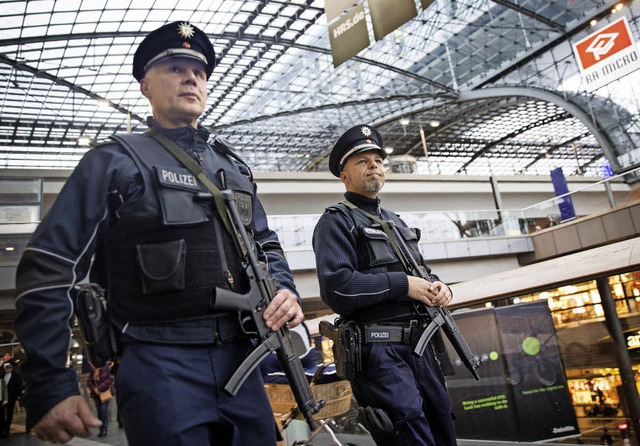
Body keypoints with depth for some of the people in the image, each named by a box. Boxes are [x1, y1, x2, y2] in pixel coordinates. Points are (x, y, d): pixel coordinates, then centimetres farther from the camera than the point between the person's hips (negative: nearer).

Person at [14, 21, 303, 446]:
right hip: (158, 363, -5)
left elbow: (265, 244, 22)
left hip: (239, 357, 5)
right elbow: (49, 269, -5)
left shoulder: (232, 165, 15)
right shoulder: (115, 161, -1)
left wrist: (285, 289, -1)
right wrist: (51, 387, -10)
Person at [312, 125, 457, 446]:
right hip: (379, 352, -8)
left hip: (421, 347, 8)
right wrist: (403, 285, -15)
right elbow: (336, 288, -18)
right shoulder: (337, 222, -4)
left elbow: (422, 273, 26)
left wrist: (438, 287, 2)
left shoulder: (396, 222, 22)